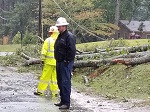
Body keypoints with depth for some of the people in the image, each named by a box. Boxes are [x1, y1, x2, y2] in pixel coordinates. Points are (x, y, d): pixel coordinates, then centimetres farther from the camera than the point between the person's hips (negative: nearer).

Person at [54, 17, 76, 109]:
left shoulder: (69, 36, -13)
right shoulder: (60, 36, 17)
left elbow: (72, 50, -19)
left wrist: (67, 61, -19)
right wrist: (58, 61, 17)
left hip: (66, 63, -10)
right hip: (59, 63, 10)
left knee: (65, 82, -10)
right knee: (60, 82, 14)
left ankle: (66, 103, -8)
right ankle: (63, 101, 23)